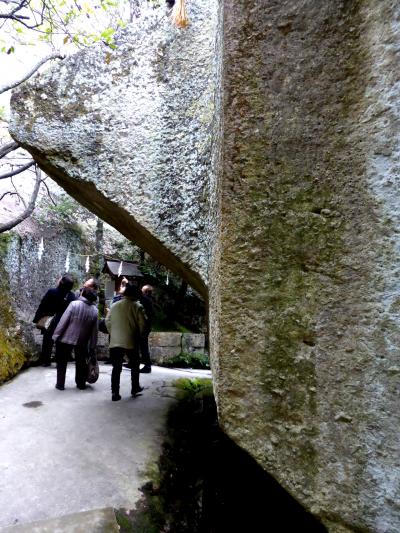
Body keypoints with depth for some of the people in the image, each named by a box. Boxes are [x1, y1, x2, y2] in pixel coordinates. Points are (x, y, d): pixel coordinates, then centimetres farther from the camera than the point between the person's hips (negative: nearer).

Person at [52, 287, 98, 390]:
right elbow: (94, 330, -3)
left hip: (66, 339, -2)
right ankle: (81, 383, 27)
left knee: (62, 362, 15)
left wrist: (56, 335, -7)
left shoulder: (74, 304, -16)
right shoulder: (94, 310, -7)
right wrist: (92, 346, 6)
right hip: (82, 341, 3)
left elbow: (63, 321, -17)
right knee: (81, 362, 19)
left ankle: (60, 384, 21)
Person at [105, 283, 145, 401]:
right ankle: (135, 389, 27)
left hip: (115, 342, 3)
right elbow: (142, 324, -9)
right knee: (134, 366, 17)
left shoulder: (114, 305, 5)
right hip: (131, 342, -2)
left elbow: (107, 321, 6)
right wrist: (139, 336, 7)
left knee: (116, 368, 9)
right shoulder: (137, 306, -6)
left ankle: (115, 393, 9)